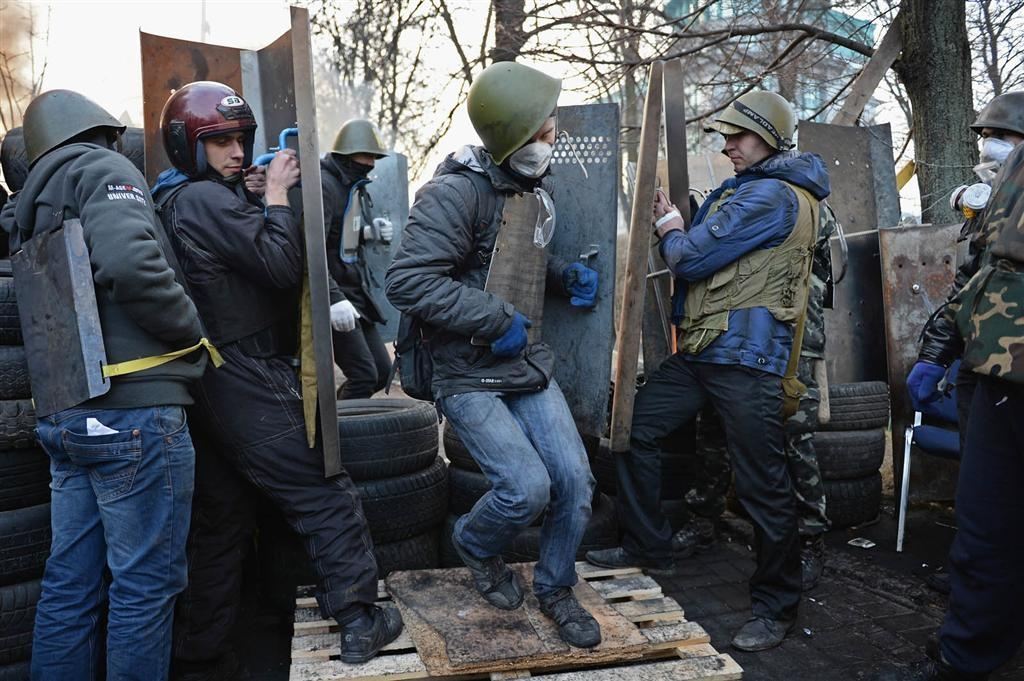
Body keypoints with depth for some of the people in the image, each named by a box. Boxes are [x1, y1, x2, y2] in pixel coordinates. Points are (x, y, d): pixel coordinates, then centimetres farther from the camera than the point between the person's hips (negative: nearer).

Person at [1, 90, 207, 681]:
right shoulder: (103, 169, -3)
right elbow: (131, 262, -21)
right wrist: (192, 331, -10)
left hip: (67, 417, 8)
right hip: (135, 410, -8)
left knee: (70, 585, 14)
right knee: (145, 585, 1)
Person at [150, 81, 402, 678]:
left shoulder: (173, 202, 17)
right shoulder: (207, 199, -13)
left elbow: (252, 259, 15)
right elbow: (283, 266, -17)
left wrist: (271, 192, 5)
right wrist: (278, 194, -6)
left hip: (207, 384, 10)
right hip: (248, 383, -10)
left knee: (221, 520, 16)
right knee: (330, 496, 0)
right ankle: (360, 622, 8)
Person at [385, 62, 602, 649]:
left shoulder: (528, 188, 9)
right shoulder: (457, 191, -18)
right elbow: (407, 281, -26)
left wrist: (567, 275, 6)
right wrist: (496, 318, -23)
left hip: (529, 364, 7)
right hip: (469, 375, -7)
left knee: (575, 479, -1)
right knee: (528, 487, -16)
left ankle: (556, 588, 26)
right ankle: (474, 546, 20)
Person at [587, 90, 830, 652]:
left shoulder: (772, 195, -13)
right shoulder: (741, 189, 20)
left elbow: (691, 258, -15)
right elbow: (699, 253, 21)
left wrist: (668, 225, 4)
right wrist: (675, 224, 6)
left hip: (746, 358, -10)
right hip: (701, 350, 10)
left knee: (763, 484, -1)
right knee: (635, 431, 10)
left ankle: (775, 607, 16)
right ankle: (648, 547, 25)